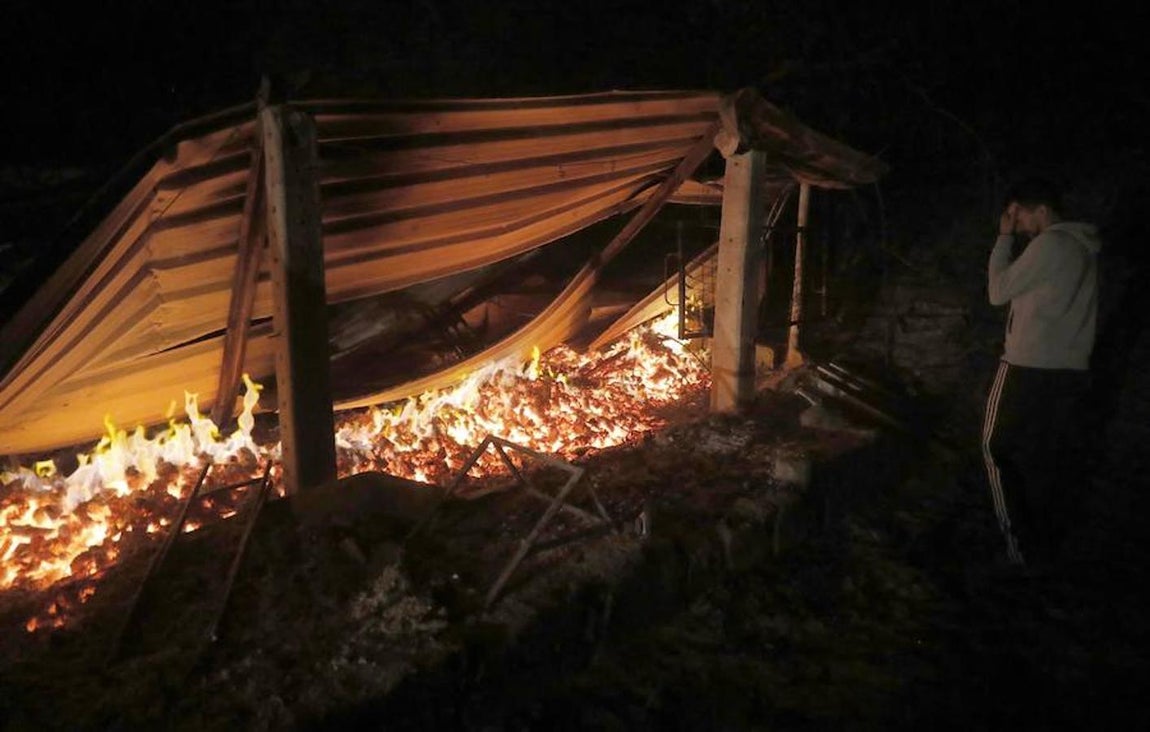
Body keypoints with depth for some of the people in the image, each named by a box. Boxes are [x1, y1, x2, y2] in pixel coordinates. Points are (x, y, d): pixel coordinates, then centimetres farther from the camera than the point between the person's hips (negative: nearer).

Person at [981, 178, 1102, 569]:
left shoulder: (1050, 243, -12)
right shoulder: (1083, 247, 15)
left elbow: (998, 291, -6)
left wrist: (1004, 238, 0)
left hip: (1029, 369, -8)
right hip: (1072, 371, 8)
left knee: (1000, 449, 4)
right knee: (1051, 459, 14)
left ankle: (1021, 546, 6)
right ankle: (1048, 547, 22)